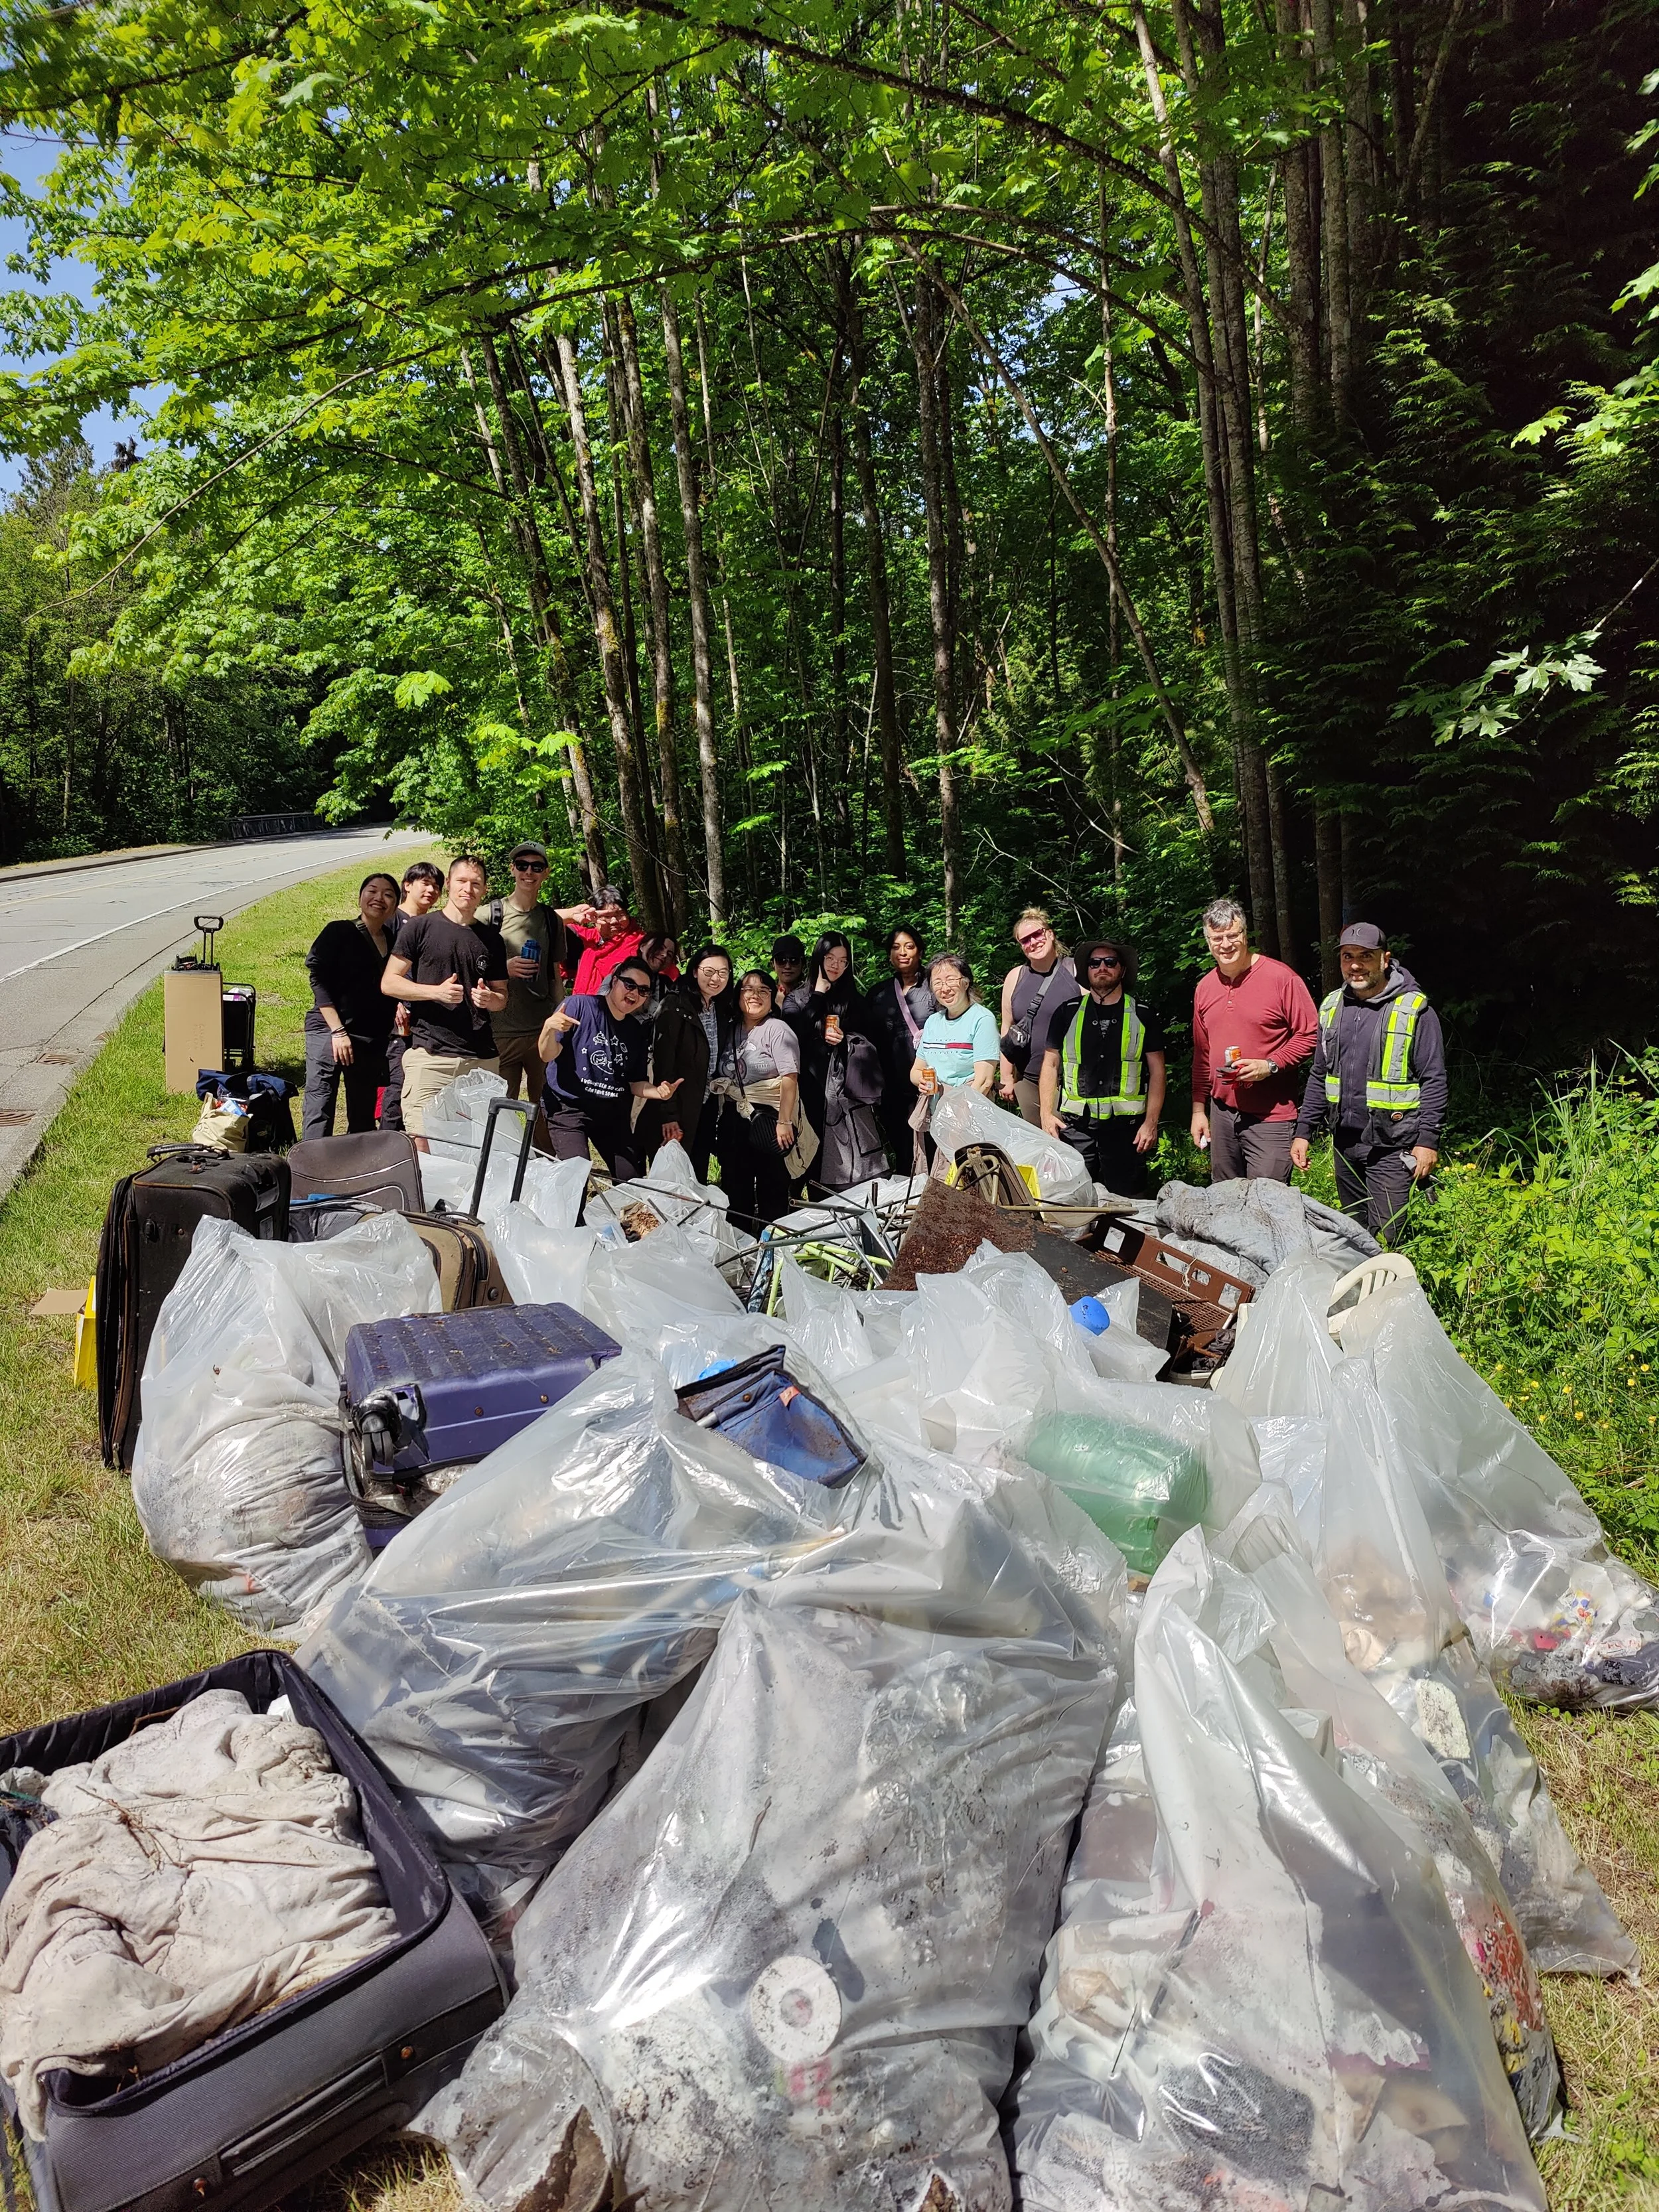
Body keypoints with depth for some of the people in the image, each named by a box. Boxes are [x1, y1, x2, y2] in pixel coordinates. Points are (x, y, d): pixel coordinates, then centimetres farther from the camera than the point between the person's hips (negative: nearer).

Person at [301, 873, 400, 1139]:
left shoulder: (395, 941, 12)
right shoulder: (339, 933, -1)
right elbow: (319, 980, -7)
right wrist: (338, 1031, -14)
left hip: (372, 1040, 5)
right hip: (329, 1031, -5)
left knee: (363, 1118, 9)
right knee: (319, 1111, -9)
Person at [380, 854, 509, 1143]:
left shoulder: (491, 940, 15)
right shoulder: (420, 928, 4)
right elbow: (389, 982, 1)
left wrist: (489, 998, -3)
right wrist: (436, 992, -14)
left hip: (481, 1059, 4)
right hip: (430, 1055, -3)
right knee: (423, 1145, -8)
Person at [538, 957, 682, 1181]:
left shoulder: (637, 1032, 8)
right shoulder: (579, 1005, -9)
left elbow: (635, 1082, 13)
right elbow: (548, 1055, -14)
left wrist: (658, 1091, -8)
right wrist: (549, 1028, -36)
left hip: (613, 1112, 6)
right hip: (569, 1106, -5)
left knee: (635, 1180, 3)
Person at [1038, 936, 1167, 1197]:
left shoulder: (1143, 1016, 6)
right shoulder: (1068, 1014, 9)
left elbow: (1157, 1071, 5)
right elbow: (1050, 1065, 11)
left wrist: (1151, 1122, -3)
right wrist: (1047, 1114, 1)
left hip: (1125, 1125, -1)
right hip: (1075, 1124, 1)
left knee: (1126, 1202, 1)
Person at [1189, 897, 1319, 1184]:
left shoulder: (1281, 977, -7)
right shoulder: (1205, 987, 12)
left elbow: (1310, 1033, -6)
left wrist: (1270, 1065, -18)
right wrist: (1199, 1109, 16)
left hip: (1270, 1117, -6)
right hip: (1222, 1112, 6)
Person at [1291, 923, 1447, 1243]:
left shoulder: (1414, 1010, -8)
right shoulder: (1332, 1008, 9)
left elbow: (1434, 1081, -8)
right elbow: (1319, 1076, 16)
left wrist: (1428, 1140, -14)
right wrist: (1303, 1132, 11)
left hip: (1391, 1146, -6)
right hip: (1344, 1142, 6)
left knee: (1384, 1239, -6)